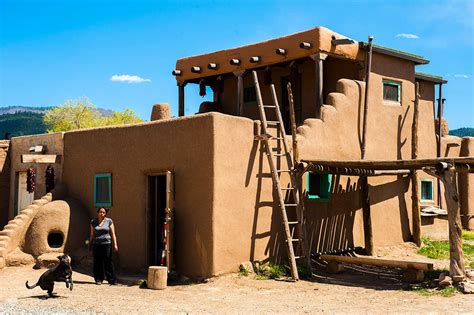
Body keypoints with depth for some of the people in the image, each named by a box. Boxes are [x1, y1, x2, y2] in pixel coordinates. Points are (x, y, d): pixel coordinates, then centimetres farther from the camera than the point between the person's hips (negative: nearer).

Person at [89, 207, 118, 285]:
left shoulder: (109, 221, 4)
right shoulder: (93, 222, 9)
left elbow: (113, 234, 3)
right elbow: (92, 235, 14)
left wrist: (115, 244, -4)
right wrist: (89, 245, 13)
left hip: (106, 244, -2)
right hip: (96, 244, 2)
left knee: (108, 262, -3)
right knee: (97, 263, 2)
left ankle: (111, 280, 2)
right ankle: (98, 279, 12)